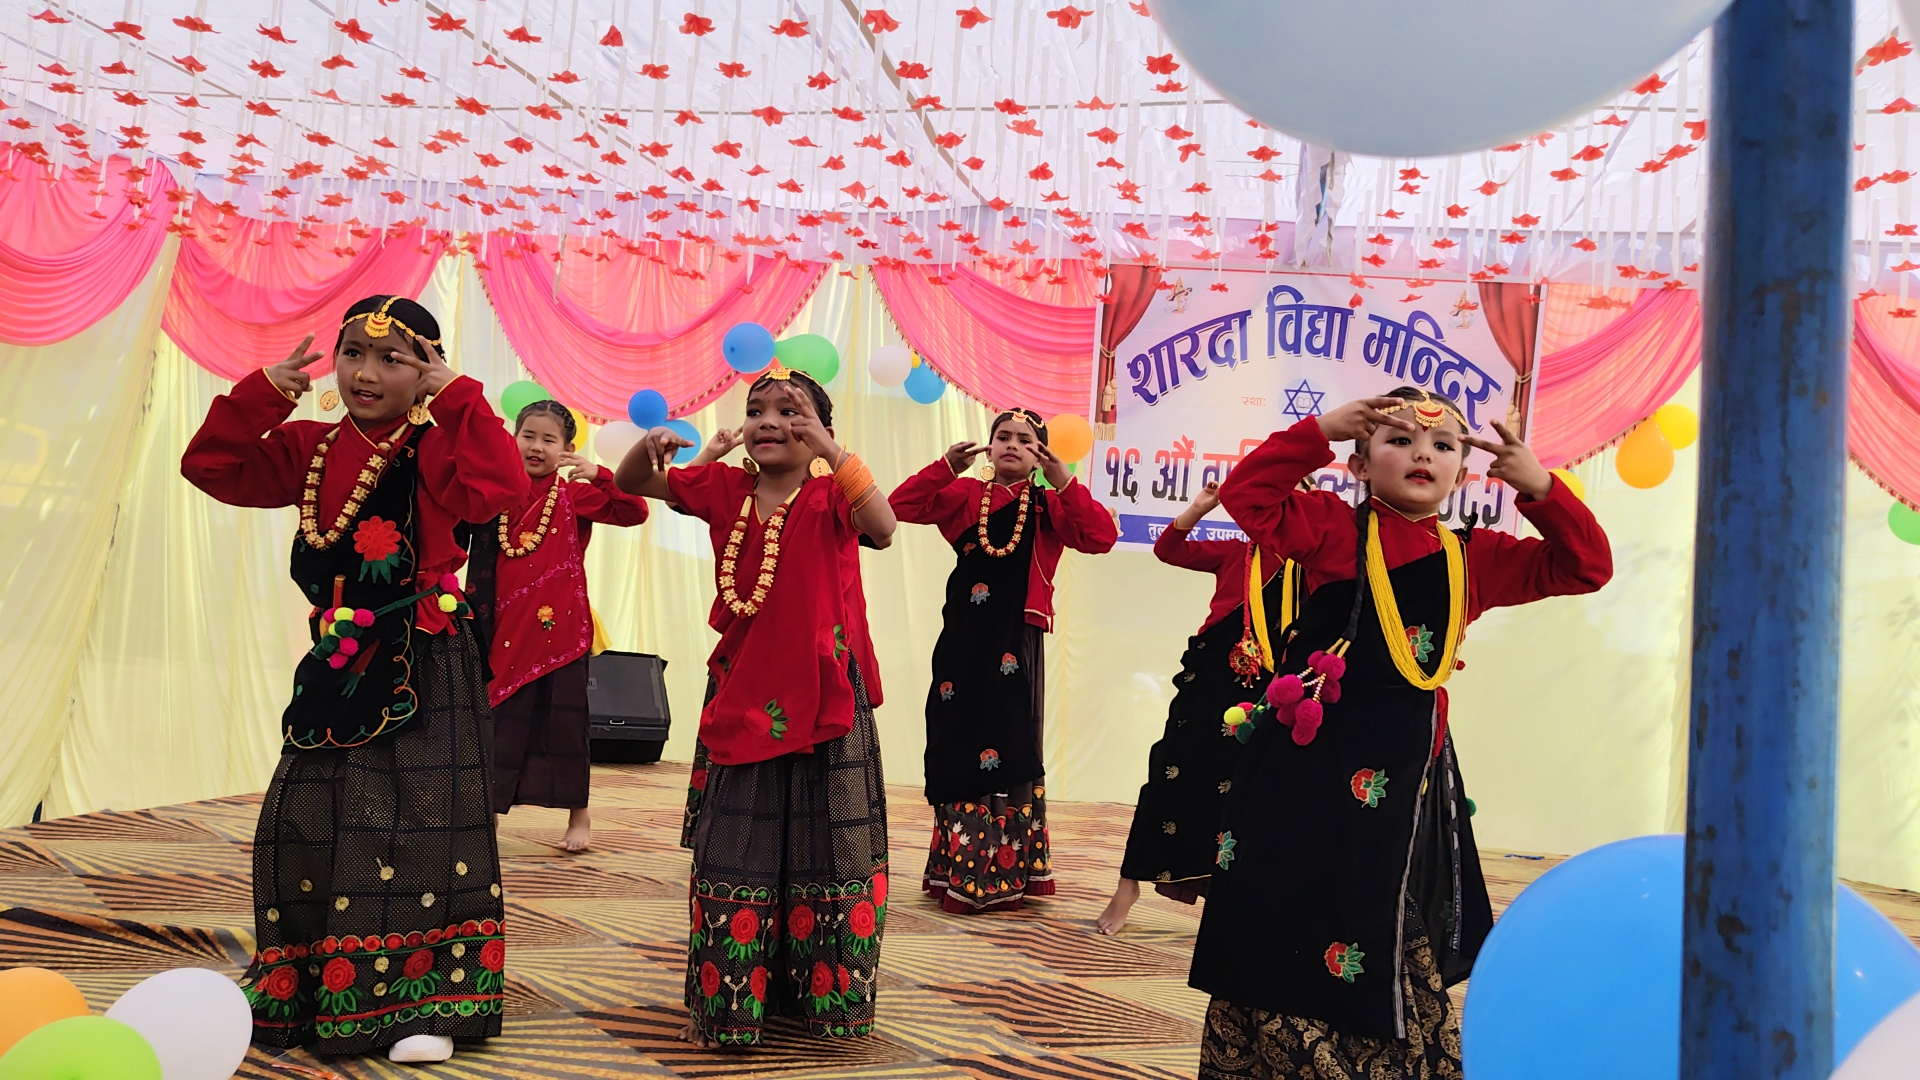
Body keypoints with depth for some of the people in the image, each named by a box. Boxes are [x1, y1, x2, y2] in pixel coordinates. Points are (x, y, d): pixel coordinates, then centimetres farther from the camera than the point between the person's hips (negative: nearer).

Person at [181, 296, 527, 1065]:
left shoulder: (436, 448, -7)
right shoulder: (310, 451, 10)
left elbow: (501, 487, -25)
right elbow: (211, 466, 8)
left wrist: (456, 396, -20)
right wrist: (264, 392, -1)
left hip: (422, 671, -6)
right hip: (335, 669, 6)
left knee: (416, 827, -6)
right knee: (302, 826, 10)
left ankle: (425, 1005, 4)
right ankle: (297, 998, 27)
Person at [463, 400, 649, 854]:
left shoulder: (574, 495, -1)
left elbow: (633, 512, -11)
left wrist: (598, 475, -21)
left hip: (560, 626, -3)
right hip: (509, 630, 3)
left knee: (564, 721, 2)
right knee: (504, 721, 9)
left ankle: (578, 816, 15)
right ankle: (489, 810, 21)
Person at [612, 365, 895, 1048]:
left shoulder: (831, 493, -7)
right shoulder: (726, 488, 5)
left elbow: (881, 529, -27)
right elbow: (630, 483, 10)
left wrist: (829, 449, -31)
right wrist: (650, 446, -13)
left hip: (822, 701, -3)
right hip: (739, 700, 3)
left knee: (822, 848, 8)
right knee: (733, 850, 9)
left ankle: (828, 994, 25)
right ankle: (730, 1000, 23)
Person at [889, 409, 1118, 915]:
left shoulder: (1049, 506, 5)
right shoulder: (964, 495, 8)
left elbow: (1101, 537, -10)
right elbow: (901, 506, -1)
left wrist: (1064, 482, -17)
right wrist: (946, 467, -11)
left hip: (1016, 644, -1)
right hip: (963, 640, 2)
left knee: (1009, 752, 3)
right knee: (958, 746, 5)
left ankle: (1006, 875, 13)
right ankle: (959, 871, 17)